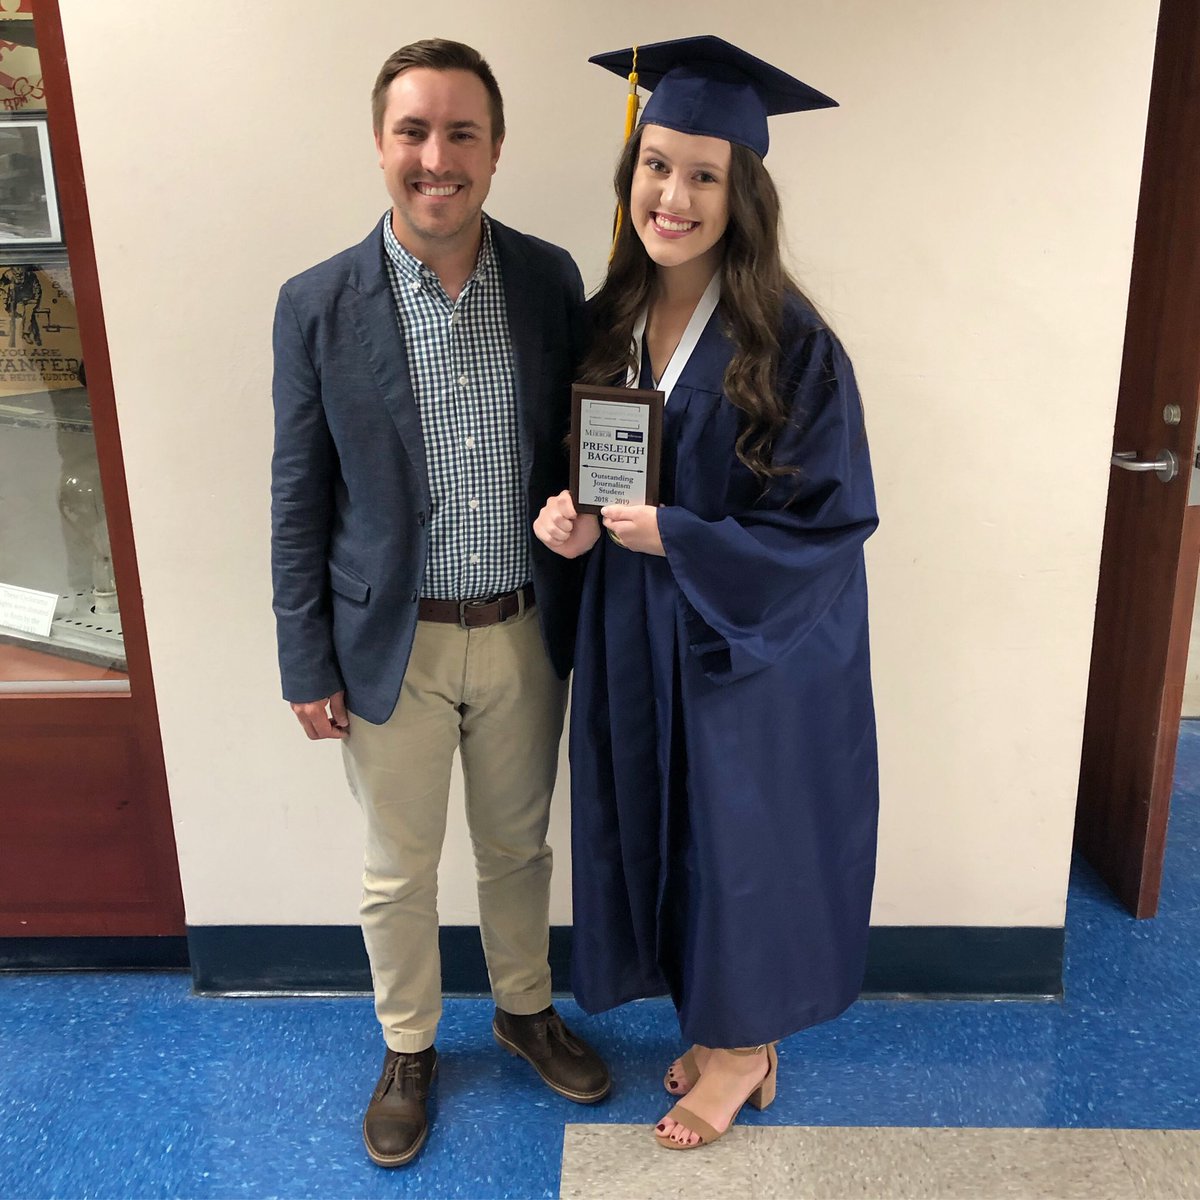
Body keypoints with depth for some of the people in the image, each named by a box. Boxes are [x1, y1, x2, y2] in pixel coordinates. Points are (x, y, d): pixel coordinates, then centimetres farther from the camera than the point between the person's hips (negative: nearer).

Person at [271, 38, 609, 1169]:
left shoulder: (551, 279, -4)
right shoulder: (318, 303, -9)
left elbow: (579, 448, 4)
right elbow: (298, 502, -5)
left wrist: (582, 608, 3)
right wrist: (308, 666, -4)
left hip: (524, 633, 2)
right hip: (391, 647, -1)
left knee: (518, 847, 21)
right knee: (398, 873, 16)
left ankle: (525, 1010, 47)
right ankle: (406, 1051, 42)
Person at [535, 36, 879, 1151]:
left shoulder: (790, 346, -18)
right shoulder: (609, 323, 1)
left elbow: (831, 520, -15)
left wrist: (672, 538, -22)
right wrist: (576, 518, -10)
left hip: (754, 651, -6)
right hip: (638, 644, 6)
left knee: (743, 837, 11)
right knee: (669, 831, 18)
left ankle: (744, 1045, 38)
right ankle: (724, 1020, 43)